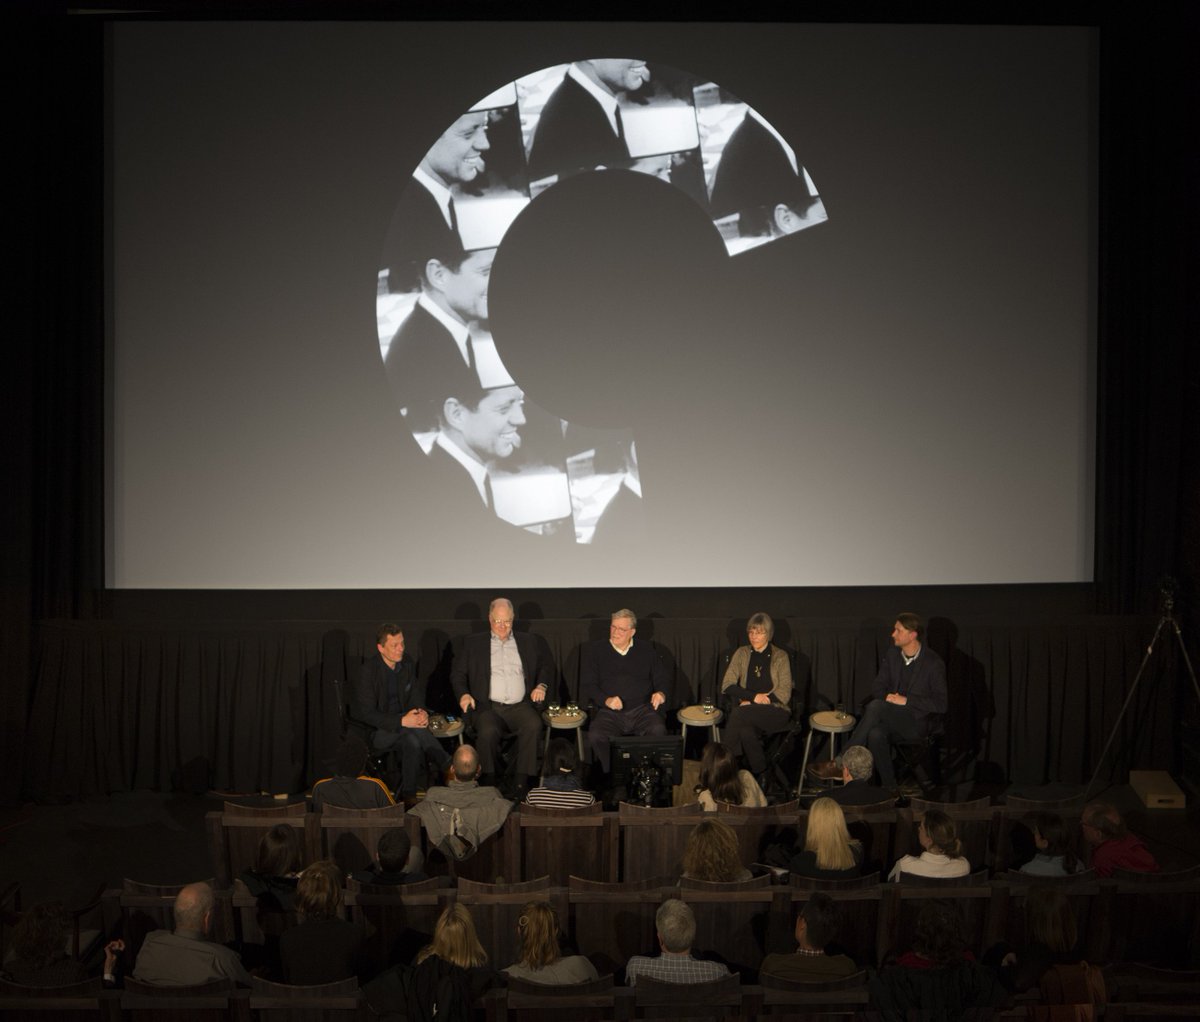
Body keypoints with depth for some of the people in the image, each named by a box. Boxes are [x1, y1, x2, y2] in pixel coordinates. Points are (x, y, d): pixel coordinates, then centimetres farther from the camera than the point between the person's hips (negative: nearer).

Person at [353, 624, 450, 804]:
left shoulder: (407, 665, 4)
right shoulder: (368, 671, -14)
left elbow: (416, 697, 14)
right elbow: (366, 714, -17)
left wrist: (421, 713, -11)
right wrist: (402, 721, -26)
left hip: (402, 725, 5)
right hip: (375, 731, -5)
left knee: (412, 741, -30)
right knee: (417, 732, -32)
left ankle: (408, 795, -25)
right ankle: (450, 771, -20)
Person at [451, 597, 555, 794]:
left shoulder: (529, 642, 18)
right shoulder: (473, 643, 14)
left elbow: (546, 667, 22)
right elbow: (458, 673, 13)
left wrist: (542, 685, 0)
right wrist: (463, 694, -7)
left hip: (520, 706, 1)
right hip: (488, 707, -1)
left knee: (533, 726, -33)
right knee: (487, 731, -35)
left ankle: (522, 783, -27)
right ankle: (490, 782, -19)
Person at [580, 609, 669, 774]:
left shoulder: (646, 651, 16)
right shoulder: (594, 650, 11)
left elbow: (661, 679, 16)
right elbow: (587, 684, 5)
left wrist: (661, 693, -8)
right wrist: (606, 700, -14)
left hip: (642, 709, 1)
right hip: (609, 711, -1)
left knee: (658, 730, -32)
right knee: (595, 736, -33)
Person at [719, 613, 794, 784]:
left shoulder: (780, 657, 5)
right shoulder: (742, 654, 12)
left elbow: (784, 693, -3)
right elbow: (727, 686, 3)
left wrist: (751, 704, -12)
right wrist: (754, 696, -13)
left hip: (775, 711, -2)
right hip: (748, 710, 2)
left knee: (740, 715, -34)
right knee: (746, 731, -36)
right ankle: (759, 775, -25)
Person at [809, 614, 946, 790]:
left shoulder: (933, 663, -8)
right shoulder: (892, 655, 10)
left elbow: (941, 703, -12)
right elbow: (878, 689, 15)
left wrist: (906, 701, -16)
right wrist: (888, 697, -9)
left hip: (919, 723, -5)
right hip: (894, 720, 5)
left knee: (875, 707, -32)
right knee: (876, 734, -34)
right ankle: (889, 788, -27)